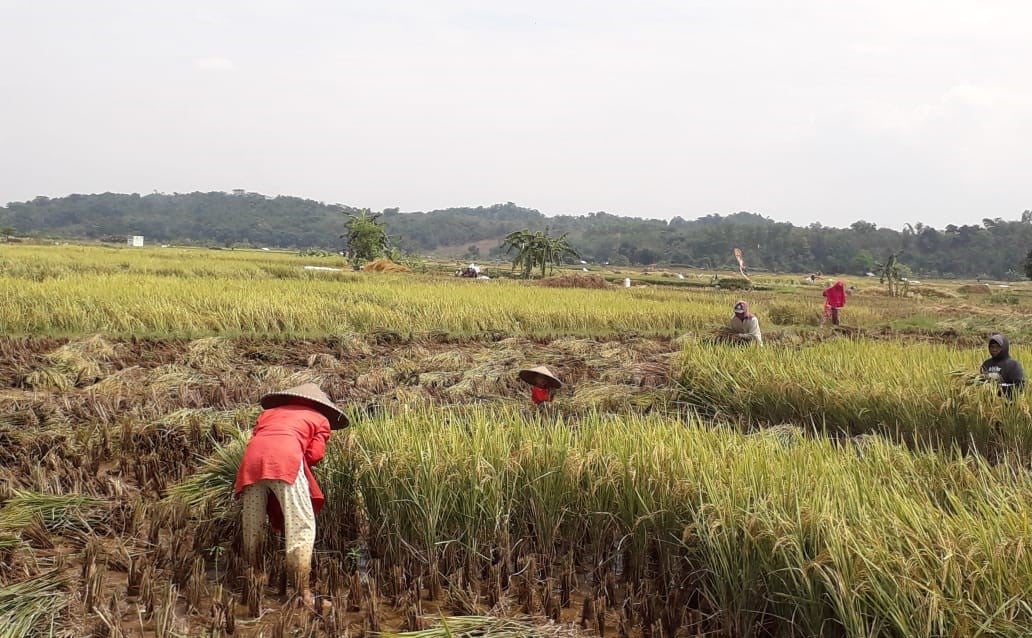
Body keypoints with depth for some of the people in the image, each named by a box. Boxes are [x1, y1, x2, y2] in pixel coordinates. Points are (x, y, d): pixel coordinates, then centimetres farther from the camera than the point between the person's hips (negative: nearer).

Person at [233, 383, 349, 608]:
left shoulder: (269, 412, 39)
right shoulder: (321, 419, 29)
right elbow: (314, 455, 15)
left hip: (252, 458, 4)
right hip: (285, 458, -4)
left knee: (252, 524, 13)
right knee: (301, 524, -2)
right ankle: (302, 590, -7)